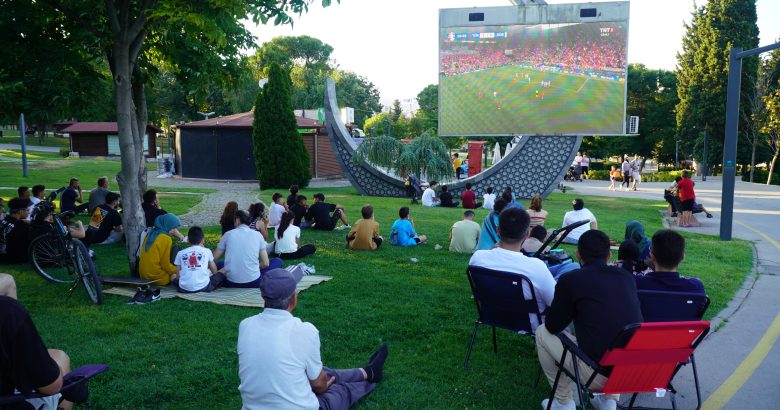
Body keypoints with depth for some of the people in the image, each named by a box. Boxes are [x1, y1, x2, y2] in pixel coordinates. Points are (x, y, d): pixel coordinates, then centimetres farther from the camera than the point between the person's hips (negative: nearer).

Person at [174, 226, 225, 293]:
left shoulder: (180, 253, 8)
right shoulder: (207, 251, 6)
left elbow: (178, 275, 9)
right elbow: (214, 271, 14)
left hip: (184, 289, 2)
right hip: (203, 287, -2)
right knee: (221, 275, 21)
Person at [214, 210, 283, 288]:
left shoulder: (228, 234, 4)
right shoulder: (258, 235, 3)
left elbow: (213, 259, 10)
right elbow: (265, 263, 3)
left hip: (232, 284, 2)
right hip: (253, 283, -2)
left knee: (219, 265, 33)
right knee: (277, 261, 21)